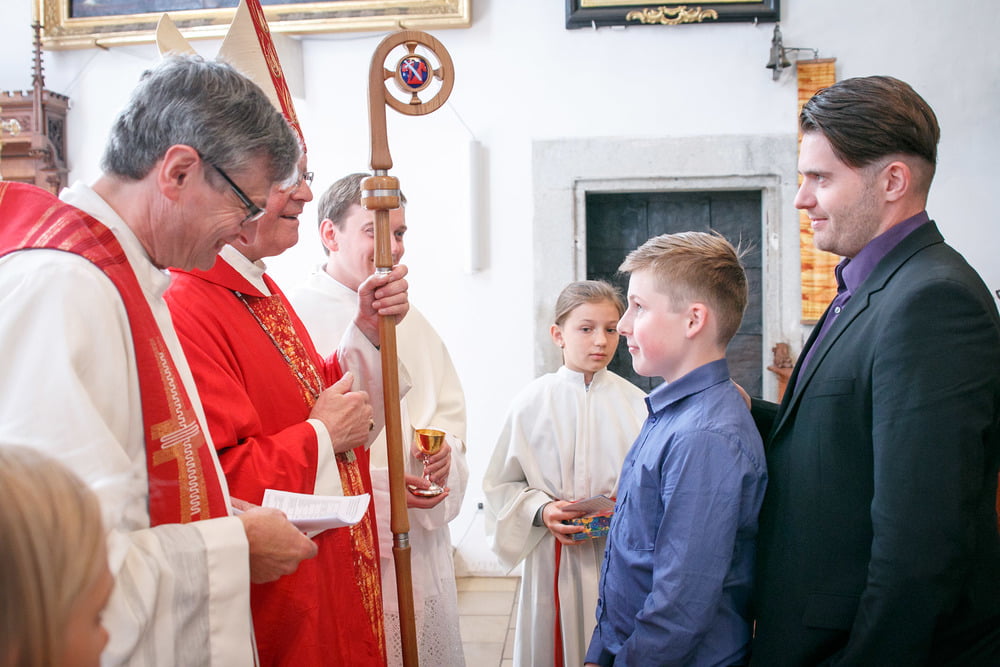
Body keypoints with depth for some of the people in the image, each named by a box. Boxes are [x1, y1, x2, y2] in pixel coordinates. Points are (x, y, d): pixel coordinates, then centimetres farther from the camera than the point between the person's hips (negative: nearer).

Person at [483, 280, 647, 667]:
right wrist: (541, 512, -15)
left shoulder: (634, 403, 0)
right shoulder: (533, 403, -4)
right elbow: (502, 485, 1)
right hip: (554, 558, -1)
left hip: (620, 558, 1)